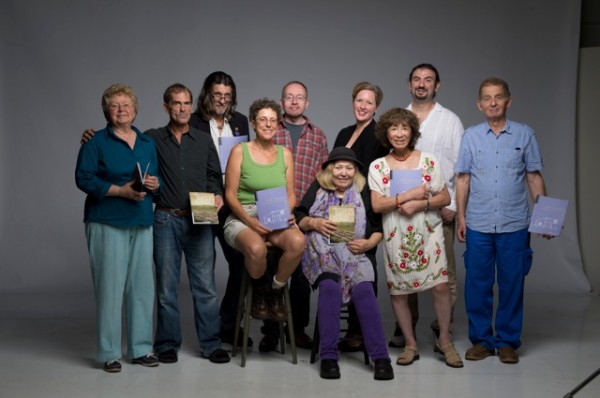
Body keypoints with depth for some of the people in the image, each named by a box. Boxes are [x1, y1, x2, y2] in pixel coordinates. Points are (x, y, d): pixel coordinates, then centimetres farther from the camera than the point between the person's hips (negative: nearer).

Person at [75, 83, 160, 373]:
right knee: (110, 286, -5)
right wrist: (121, 191, -17)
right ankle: (109, 352, 5)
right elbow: (84, 178, -9)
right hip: (107, 223, -5)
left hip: (141, 222, 5)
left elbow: (157, 177, 19)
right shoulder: (96, 142, -2)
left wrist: (155, 184, -5)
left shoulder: (148, 143, 15)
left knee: (142, 285, 5)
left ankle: (141, 348, 16)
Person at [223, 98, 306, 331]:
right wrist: (249, 220, -16)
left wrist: (286, 214, -8)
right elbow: (230, 194, -2)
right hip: (242, 218, -3)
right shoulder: (240, 151, 1)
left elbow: (290, 194, 13)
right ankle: (260, 290, -2)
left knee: (298, 241, -32)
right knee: (256, 248, -38)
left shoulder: (285, 154, 12)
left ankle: (276, 290, -4)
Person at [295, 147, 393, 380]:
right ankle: (328, 356, -28)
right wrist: (314, 223, -10)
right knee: (329, 285, -32)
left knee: (364, 289, -29)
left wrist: (369, 243, -7)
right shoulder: (317, 189, 15)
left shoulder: (364, 193, 14)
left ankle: (380, 357, -28)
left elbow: (379, 227, 12)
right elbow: (298, 219, 11)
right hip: (322, 253, -1)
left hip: (354, 253, 1)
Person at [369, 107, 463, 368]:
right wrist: (408, 196, -14)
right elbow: (376, 205, -7)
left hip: (428, 232, -1)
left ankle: (444, 340, 8)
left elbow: (445, 198, 2)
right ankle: (410, 345, 18)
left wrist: (420, 203, -15)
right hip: (395, 236, 1)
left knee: (440, 285, -10)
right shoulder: (377, 167, 3)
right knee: (398, 291, 3)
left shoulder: (429, 161, 3)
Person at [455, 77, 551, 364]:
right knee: (477, 284, 4)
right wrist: (460, 217, 2)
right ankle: (481, 339, 16)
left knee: (512, 284, 5)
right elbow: (463, 179, 7)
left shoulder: (524, 134, 4)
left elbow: (534, 177, 6)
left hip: (514, 224, 0)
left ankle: (507, 341, 16)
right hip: (478, 224, 1)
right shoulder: (471, 136, 5)